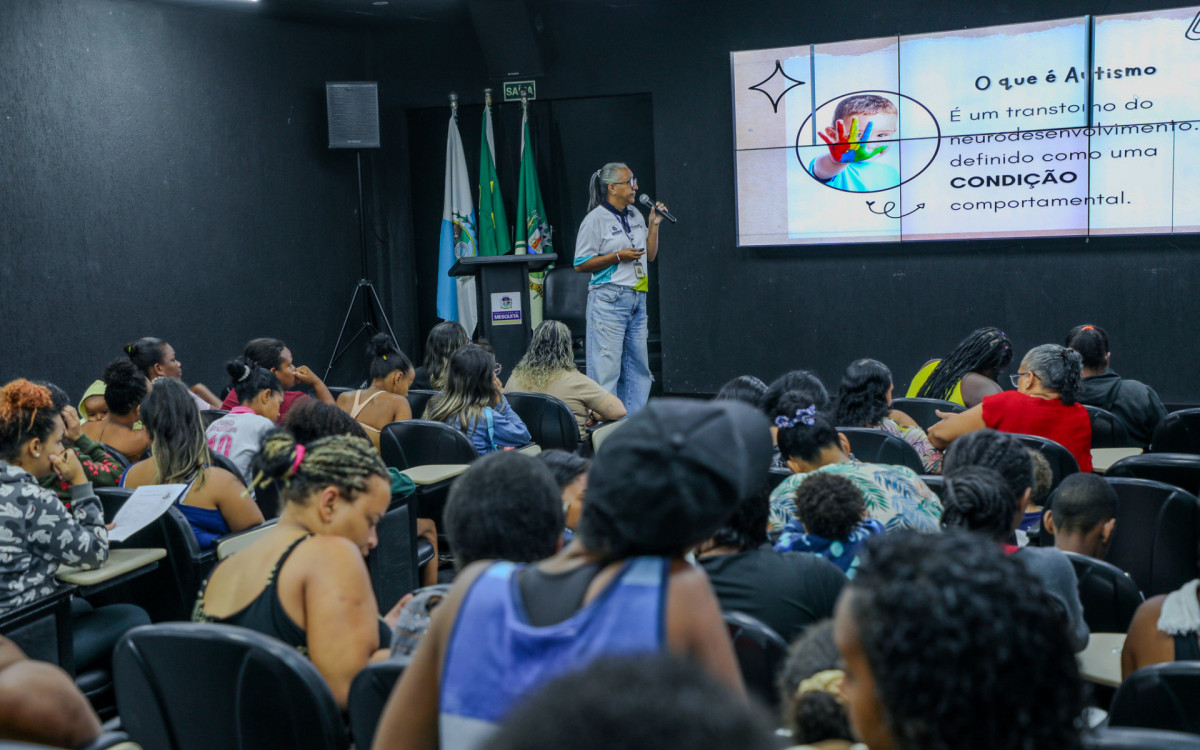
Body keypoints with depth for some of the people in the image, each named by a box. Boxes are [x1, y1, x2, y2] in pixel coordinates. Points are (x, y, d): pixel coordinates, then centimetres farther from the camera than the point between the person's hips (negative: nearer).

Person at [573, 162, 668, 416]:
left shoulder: (635, 215, 15)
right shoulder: (595, 219, -7)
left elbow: (650, 256, 19)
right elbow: (581, 264, -9)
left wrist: (654, 224, 8)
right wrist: (618, 256, -15)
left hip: (637, 299, 8)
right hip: (609, 299, -7)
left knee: (638, 363, 10)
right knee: (607, 366, -7)